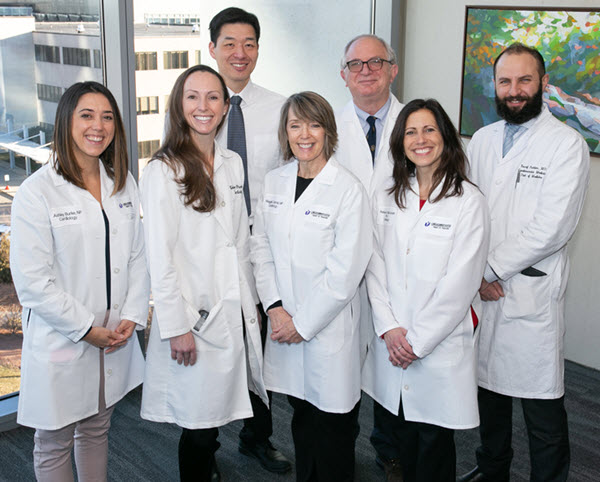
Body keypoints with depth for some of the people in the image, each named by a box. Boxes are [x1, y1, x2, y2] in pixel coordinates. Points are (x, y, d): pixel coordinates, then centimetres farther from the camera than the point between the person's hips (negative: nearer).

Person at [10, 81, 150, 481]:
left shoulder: (124, 184, 5)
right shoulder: (37, 192, -13)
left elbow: (137, 256, 7)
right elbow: (32, 281, -16)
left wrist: (131, 317, -5)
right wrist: (86, 328, -14)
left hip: (116, 339, 5)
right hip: (60, 342, -5)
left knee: (97, 431, 21)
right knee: (54, 444, 12)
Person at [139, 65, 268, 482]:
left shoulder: (233, 164, 10)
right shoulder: (163, 171, -10)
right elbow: (160, 257, -13)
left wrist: (251, 303, 15)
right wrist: (176, 326, -14)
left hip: (235, 313, 6)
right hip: (194, 317, -6)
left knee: (215, 411, 13)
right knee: (199, 423, 3)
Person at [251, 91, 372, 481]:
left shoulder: (348, 190, -13)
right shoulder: (275, 182, 5)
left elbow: (345, 272, -15)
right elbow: (261, 247, 8)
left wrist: (303, 324, -12)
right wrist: (275, 307, -4)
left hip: (329, 327, -5)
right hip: (284, 326, 5)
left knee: (332, 424, 6)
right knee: (301, 416, 18)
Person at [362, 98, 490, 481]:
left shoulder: (469, 202, -9)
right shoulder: (387, 195, 6)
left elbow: (460, 283, -13)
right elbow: (375, 264, 4)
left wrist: (417, 341, -12)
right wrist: (388, 328, -6)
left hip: (440, 345, -4)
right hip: (390, 345, 4)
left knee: (433, 440, 7)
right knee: (394, 432, 13)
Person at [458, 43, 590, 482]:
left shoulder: (567, 144, -7)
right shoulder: (482, 140, 11)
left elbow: (551, 228, -16)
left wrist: (491, 268, -12)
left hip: (533, 294, -5)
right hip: (481, 288, 6)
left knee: (542, 403, 3)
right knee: (488, 384, 19)